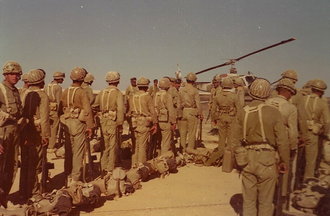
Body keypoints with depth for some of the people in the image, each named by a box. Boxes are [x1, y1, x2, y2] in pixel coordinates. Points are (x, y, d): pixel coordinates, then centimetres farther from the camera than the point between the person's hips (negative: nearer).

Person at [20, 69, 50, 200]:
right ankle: (33, 193, 11)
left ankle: (23, 192, 25)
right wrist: (46, 135, -12)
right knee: (35, 165, 4)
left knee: (25, 164, 15)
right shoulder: (42, 96, -9)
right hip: (37, 133, -5)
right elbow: (44, 117, -15)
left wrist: (21, 132, 10)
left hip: (24, 133, 5)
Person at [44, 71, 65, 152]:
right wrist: (59, 111, -8)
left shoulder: (46, 86, 12)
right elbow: (59, 101, -13)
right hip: (54, 110, -7)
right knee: (53, 129, 0)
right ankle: (51, 147, 4)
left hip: (46, 109, 7)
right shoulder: (58, 87, -9)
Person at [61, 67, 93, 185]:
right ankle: (75, 179, 7)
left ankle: (68, 177, 26)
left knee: (68, 151, 15)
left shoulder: (65, 92, 6)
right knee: (78, 152, 2)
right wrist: (90, 126, -11)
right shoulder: (81, 92, -11)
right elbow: (87, 110, -16)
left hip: (67, 123, 6)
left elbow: (62, 108, 10)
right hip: (79, 123, -6)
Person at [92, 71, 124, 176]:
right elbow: (120, 109, -15)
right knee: (112, 146, 4)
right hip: (113, 121, -5)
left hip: (103, 121, 5)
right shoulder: (118, 93, -7)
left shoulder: (101, 93, 10)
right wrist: (120, 124, -10)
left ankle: (104, 168, 23)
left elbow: (94, 106, 11)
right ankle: (110, 169, 10)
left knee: (105, 145, 15)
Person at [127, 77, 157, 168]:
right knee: (142, 145, 1)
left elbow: (128, 112, 9)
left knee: (135, 145, 13)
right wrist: (155, 124, 1)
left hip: (133, 123, 5)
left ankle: (134, 164, 20)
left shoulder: (131, 97, 8)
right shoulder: (147, 97, -7)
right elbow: (152, 112, -7)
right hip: (144, 123, -5)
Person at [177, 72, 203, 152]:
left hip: (183, 112, 4)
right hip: (192, 112, -4)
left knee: (183, 132, 11)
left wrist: (179, 114, 16)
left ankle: (183, 150, 19)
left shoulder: (181, 90, 5)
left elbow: (179, 103, 8)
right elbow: (198, 103, -8)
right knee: (192, 132, 4)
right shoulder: (194, 90, -8)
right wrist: (200, 114, 0)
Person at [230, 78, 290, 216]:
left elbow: (235, 140, -1)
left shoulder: (242, 112, -5)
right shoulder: (273, 113, -12)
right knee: (265, 202, 14)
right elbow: (282, 141, -10)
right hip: (267, 160, -2)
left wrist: (240, 158, 12)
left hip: (248, 159, 2)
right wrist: (284, 162, 4)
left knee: (248, 200, 17)